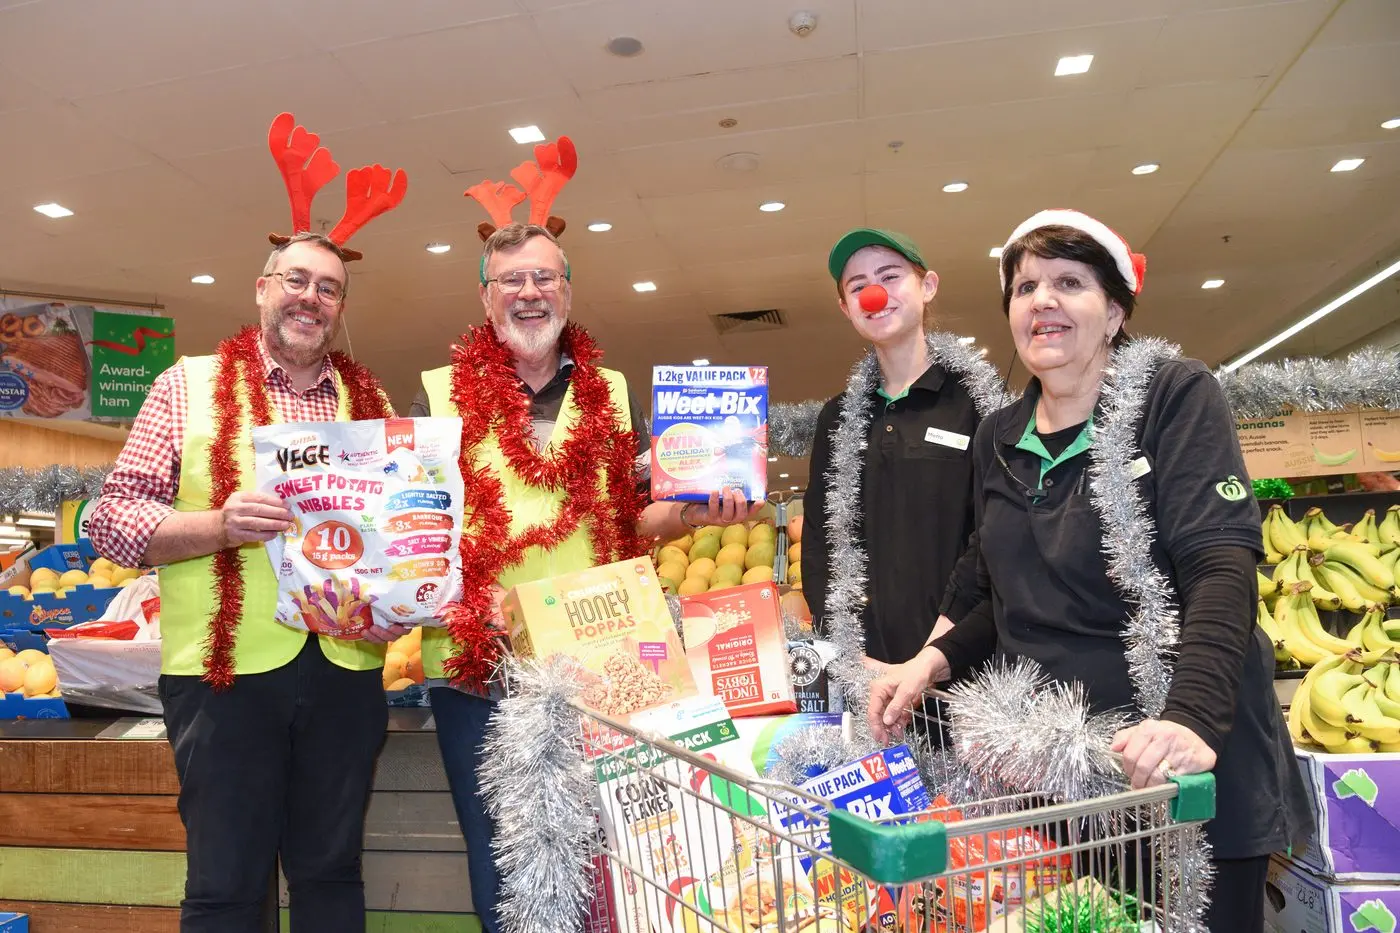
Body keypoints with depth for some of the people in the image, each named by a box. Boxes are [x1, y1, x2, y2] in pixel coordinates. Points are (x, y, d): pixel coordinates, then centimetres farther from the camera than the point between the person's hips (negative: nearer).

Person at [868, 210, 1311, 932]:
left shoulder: (1177, 398, -7)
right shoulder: (997, 440, 7)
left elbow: (1223, 567, -18)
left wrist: (1192, 716, -32)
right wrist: (937, 659, -2)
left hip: (1187, 768, -4)